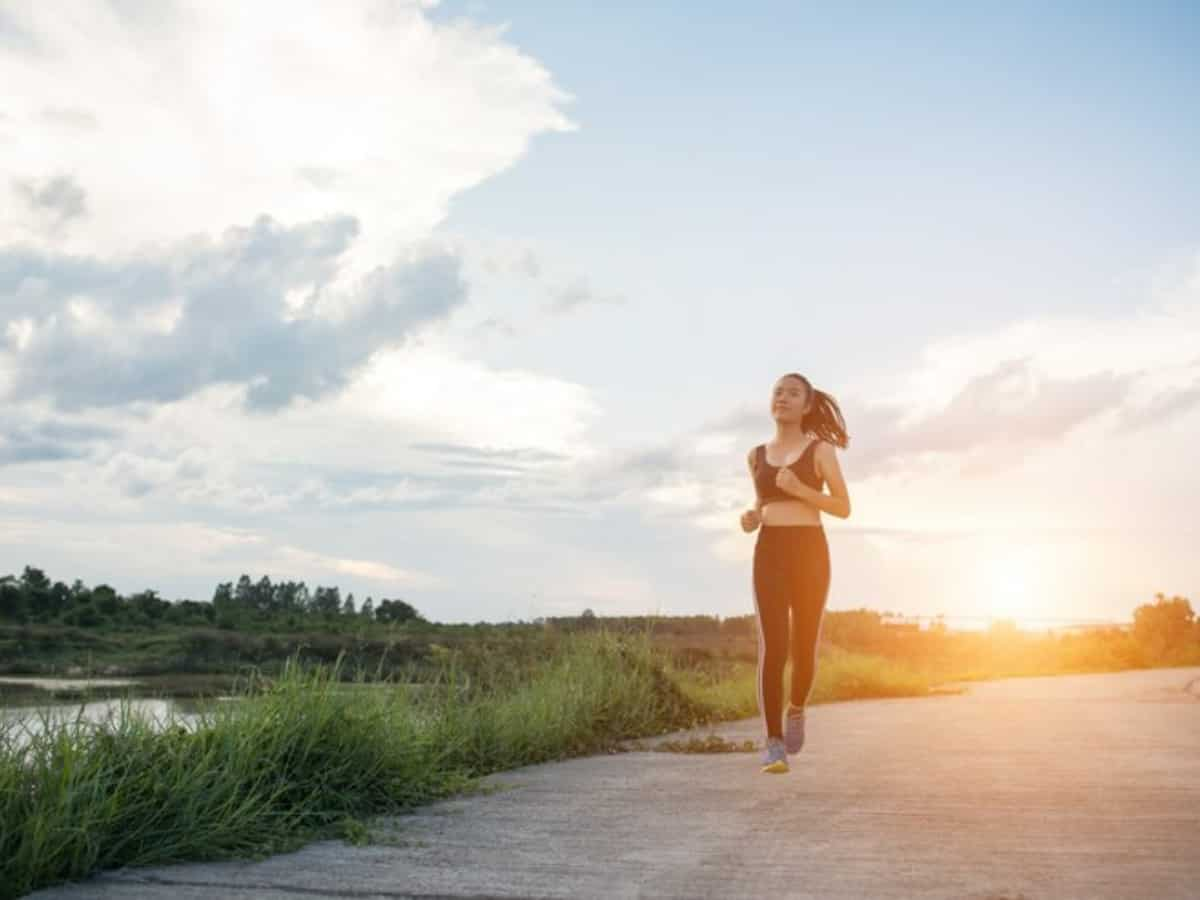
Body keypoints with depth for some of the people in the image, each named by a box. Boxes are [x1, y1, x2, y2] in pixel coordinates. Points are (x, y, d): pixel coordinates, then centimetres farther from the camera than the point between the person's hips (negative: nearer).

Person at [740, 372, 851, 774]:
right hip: (769, 554, 1)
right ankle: (774, 745, -11)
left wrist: (799, 489, -15)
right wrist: (751, 518, 4)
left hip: (810, 552, -1)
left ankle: (797, 709, 36)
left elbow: (844, 509, 0)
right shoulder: (757, 455, 14)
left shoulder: (820, 449, 4)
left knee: (804, 647, 3)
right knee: (772, 648, -14)